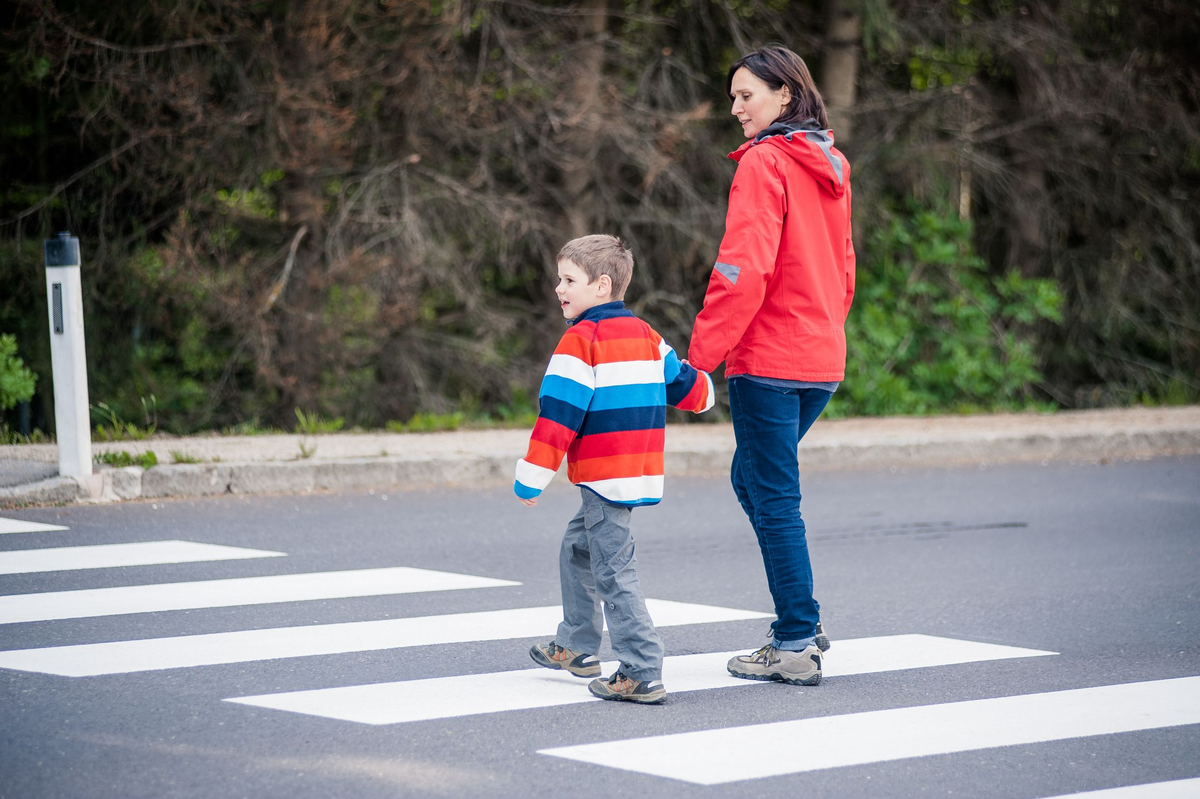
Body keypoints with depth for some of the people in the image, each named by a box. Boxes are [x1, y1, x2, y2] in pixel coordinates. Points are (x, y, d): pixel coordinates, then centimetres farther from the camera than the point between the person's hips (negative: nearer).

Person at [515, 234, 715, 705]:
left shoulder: (581, 340, -13)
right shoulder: (645, 335, 12)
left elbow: (559, 415, -16)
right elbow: (685, 385, 21)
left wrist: (530, 479, -11)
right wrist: (703, 391, 46)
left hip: (605, 476, -9)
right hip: (642, 470, 9)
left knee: (613, 571, -8)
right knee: (578, 547, 24)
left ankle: (641, 674, -12)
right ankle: (576, 648, 34)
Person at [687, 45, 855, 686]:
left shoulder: (763, 162, -13)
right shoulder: (829, 167, 13)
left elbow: (743, 269, -19)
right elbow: (843, 265, 17)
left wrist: (701, 355, -17)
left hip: (767, 358, -8)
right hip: (822, 359, 8)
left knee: (774, 498, -2)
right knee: (753, 479, 21)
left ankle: (797, 646, 2)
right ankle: (799, 621, 20)